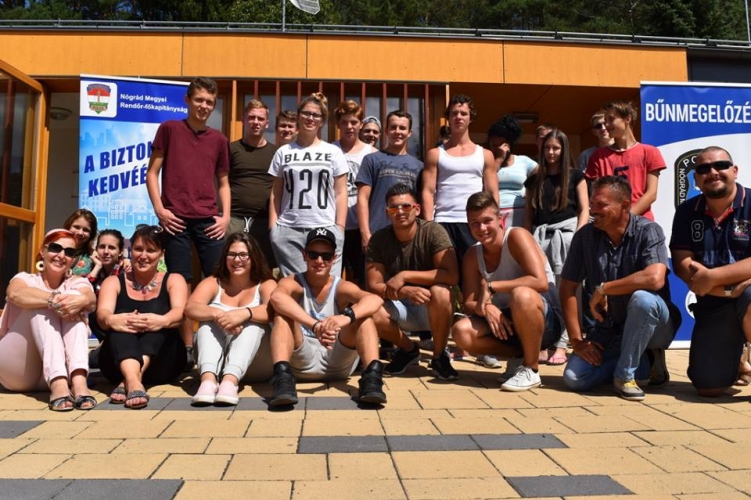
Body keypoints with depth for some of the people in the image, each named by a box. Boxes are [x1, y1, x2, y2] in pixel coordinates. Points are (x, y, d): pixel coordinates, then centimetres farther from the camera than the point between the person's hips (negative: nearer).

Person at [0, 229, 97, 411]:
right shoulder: (26, 279, 8)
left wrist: (80, 301, -40)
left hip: (61, 367, 1)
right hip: (17, 370, -1)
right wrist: (54, 299, -38)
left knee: (73, 298, -18)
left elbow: (90, 299, -15)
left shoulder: (77, 282, 11)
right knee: (41, 306, -22)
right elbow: (15, 294, -20)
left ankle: (78, 381, -39)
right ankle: (58, 385, -42)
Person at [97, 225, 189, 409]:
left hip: (161, 364, -1)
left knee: (156, 310, -24)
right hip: (120, 363, 1)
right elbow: (102, 314, -9)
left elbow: (180, 312, -11)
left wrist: (163, 321, -37)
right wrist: (111, 320, -35)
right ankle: (132, 380, -54)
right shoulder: (114, 282, 12)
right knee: (120, 322, -26)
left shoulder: (173, 280, 10)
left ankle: (128, 380, -44)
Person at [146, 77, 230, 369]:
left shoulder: (219, 139, 12)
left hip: (209, 221, 2)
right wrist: (159, 208, -7)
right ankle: (187, 348, 9)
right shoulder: (169, 129, 6)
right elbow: (152, 172, 4)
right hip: (176, 220, -2)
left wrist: (225, 215, 3)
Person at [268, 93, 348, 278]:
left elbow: (340, 193, 6)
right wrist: (273, 229, 2)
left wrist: (339, 229, -2)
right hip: (288, 230, 1)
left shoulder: (334, 152, 9)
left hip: (326, 229, -1)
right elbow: (276, 194, 11)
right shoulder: (283, 152, 11)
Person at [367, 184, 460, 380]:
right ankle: (408, 349, 6)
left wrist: (404, 276, -28)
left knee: (440, 293, -36)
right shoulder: (378, 240, -9)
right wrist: (403, 291, -32)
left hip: (433, 310, -3)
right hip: (400, 307, 3)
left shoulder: (433, 231, -17)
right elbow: (373, 286, -12)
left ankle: (439, 356, -8)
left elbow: (452, 276, -27)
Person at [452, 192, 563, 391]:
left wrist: (491, 287, -24)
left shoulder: (516, 236, -15)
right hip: (509, 323, 5)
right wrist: (486, 308, -26)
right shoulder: (472, 256, 1)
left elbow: (541, 282, -28)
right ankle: (520, 355, 1)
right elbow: (469, 303, -3)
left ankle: (531, 370, -17)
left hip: (546, 320, -5)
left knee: (521, 295, -38)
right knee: (461, 332, -20)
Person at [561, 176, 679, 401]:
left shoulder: (648, 231, -15)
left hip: (653, 327, -4)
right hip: (608, 330, 4)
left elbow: (655, 279, -33)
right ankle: (646, 362, 6)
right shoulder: (585, 236, -4)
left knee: (642, 299, -37)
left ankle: (625, 374, -17)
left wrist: (602, 289, -23)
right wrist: (576, 340, -8)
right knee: (573, 378, -15)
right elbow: (568, 288, -3)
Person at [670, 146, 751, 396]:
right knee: (708, 386, -4)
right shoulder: (687, 212, 2)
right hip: (713, 306, 3)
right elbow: (682, 264, -7)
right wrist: (727, 289, -19)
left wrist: (712, 277, -25)